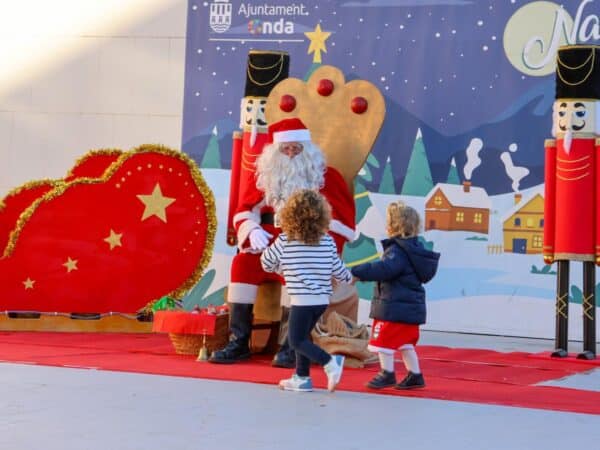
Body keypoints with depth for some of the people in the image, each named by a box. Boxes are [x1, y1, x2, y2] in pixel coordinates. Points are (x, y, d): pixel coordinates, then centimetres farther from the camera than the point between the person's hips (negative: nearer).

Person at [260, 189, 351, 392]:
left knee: (296, 341, 1)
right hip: (322, 299, 6)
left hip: (302, 299, -6)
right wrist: (349, 277, 32)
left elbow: (267, 263, 8)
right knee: (302, 336, 19)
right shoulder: (328, 242, 2)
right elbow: (337, 268, 11)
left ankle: (330, 362, -16)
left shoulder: (284, 241, -6)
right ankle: (301, 377, 22)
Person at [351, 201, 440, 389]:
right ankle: (415, 375, 21)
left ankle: (387, 374, 8)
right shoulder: (415, 247, 13)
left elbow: (384, 268, -34)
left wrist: (357, 273, -34)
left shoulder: (398, 250, -19)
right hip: (411, 305, 10)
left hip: (394, 307, -10)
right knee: (405, 342, 18)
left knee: (383, 339, 1)